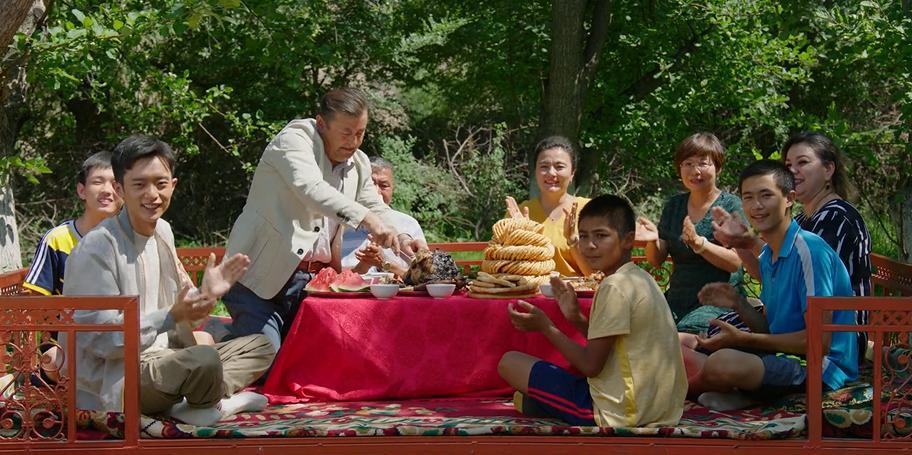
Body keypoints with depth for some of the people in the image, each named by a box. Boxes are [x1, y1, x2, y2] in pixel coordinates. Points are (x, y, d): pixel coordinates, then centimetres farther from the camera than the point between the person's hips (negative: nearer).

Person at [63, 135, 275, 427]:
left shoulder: (162, 231, 10)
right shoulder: (97, 247, -17)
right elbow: (100, 338, -20)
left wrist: (205, 294, -3)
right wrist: (173, 315, -24)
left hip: (161, 359, 9)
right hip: (113, 381, -9)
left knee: (261, 347, 9)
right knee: (205, 360, -35)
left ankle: (197, 404, -12)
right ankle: (213, 403, -2)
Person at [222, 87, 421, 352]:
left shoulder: (359, 164, 12)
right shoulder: (294, 139, -10)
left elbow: (377, 209, 20)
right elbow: (311, 189, -28)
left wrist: (399, 239, -2)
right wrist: (365, 218, -39)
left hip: (311, 281, 7)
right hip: (263, 277, -7)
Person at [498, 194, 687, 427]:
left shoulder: (615, 286, -16)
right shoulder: (641, 278, 13)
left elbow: (591, 365, -16)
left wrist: (545, 326, -6)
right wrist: (577, 319, 7)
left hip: (618, 412, -10)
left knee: (509, 362, -4)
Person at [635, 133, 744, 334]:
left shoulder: (730, 205, -1)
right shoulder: (673, 206, 15)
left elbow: (735, 262, -11)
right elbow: (656, 260, 12)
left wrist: (698, 243, -25)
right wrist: (653, 241, -11)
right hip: (678, 298, 4)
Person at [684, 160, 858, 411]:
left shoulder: (809, 250, -16)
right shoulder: (768, 256, 12)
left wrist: (743, 339, -16)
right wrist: (739, 304, -2)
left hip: (819, 368, -10)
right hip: (782, 354, 10)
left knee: (723, 363, -34)